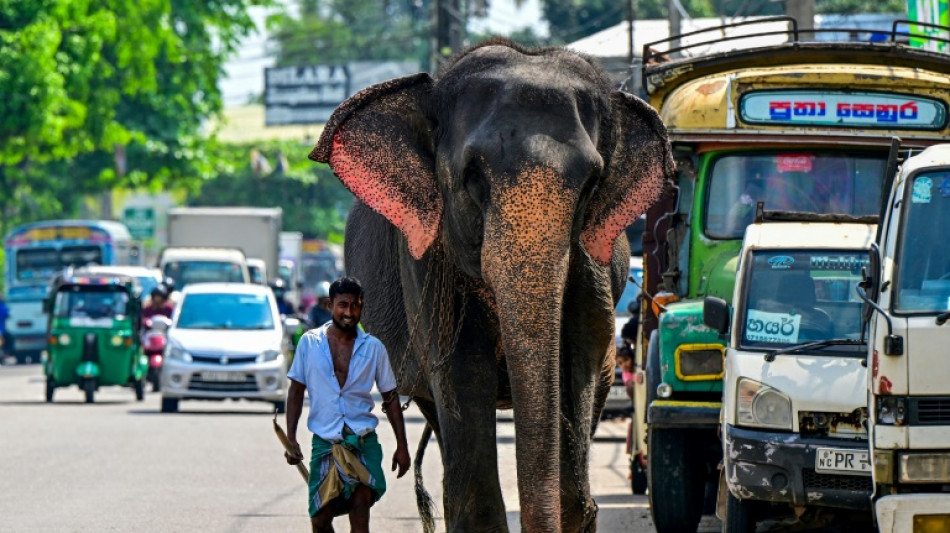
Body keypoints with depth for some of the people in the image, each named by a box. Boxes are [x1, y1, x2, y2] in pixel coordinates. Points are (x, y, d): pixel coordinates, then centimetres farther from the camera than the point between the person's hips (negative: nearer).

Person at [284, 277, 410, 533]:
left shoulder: (373, 348, 4)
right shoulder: (309, 342, 3)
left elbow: (390, 397, 11)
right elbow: (296, 391, 9)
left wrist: (402, 446, 8)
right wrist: (291, 440, 1)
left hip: (363, 439, -1)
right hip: (324, 442, 1)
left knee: (360, 502, -22)